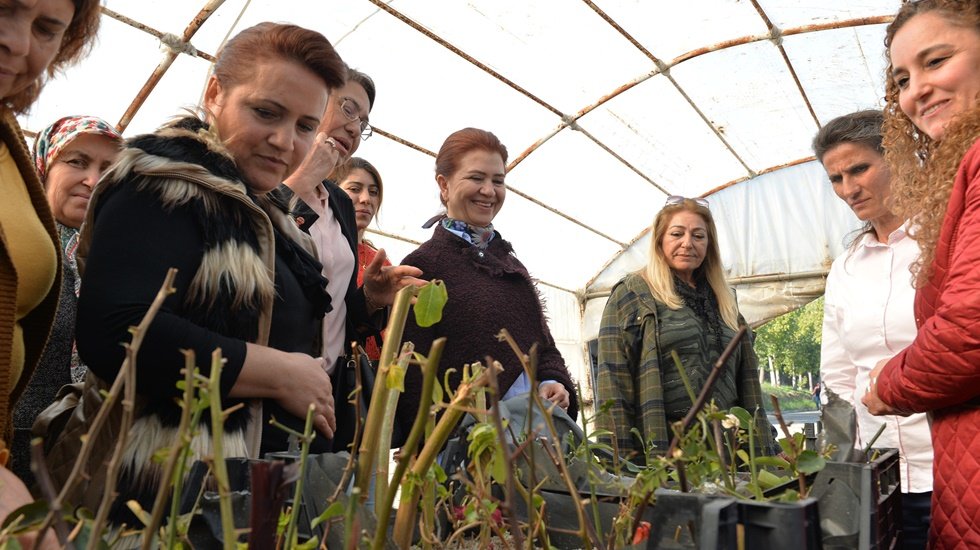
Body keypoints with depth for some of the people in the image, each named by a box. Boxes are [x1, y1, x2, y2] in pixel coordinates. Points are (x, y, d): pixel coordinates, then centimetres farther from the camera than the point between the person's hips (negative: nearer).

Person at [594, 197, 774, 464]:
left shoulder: (724, 302, 17)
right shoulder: (631, 294, -1)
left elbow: (748, 382, 16)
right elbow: (613, 380, -8)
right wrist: (624, 459, -14)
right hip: (656, 449, -5)